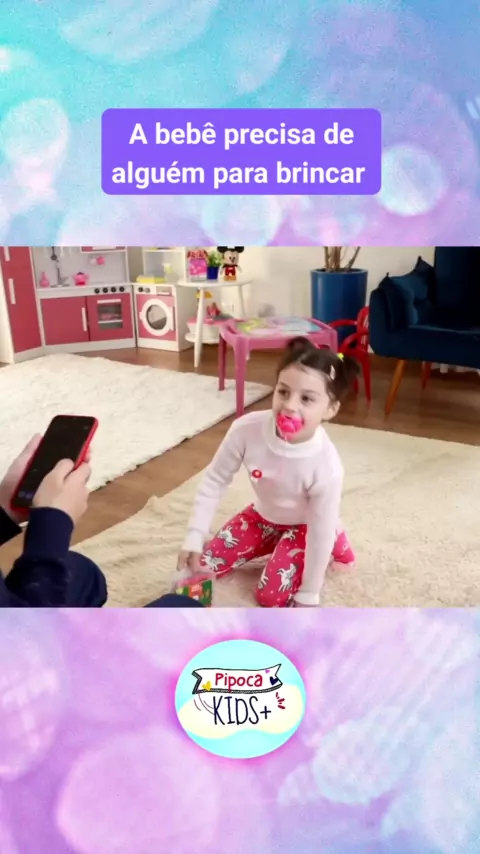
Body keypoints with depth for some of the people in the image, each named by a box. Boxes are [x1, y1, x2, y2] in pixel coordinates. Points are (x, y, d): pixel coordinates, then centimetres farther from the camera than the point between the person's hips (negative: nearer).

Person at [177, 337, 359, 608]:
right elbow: (215, 480, -16)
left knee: (271, 597, -10)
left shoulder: (327, 468, -39)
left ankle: (333, 545, 13)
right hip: (263, 516, 4)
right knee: (204, 565, 3)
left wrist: (308, 596, -15)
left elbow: (319, 532, -26)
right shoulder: (247, 429, -33)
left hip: (304, 527, -4)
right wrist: (195, 537, -17)